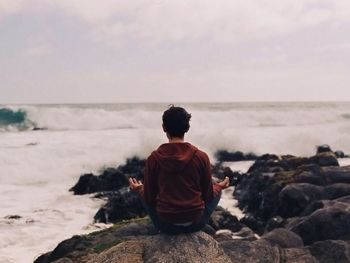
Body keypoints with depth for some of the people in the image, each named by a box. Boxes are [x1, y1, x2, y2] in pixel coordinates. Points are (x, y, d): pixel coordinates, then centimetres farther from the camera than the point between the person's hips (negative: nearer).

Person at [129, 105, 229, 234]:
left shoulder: (153, 159, -11)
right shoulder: (201, 157, -11)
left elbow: (149, 198, -3)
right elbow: (208, 195, -1)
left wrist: (139, 189, 20)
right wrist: (219, 186, 22)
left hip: (166, 225, 0)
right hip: (196, 223, 0)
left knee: (144, 193, 29)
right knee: (216, 190, 28)